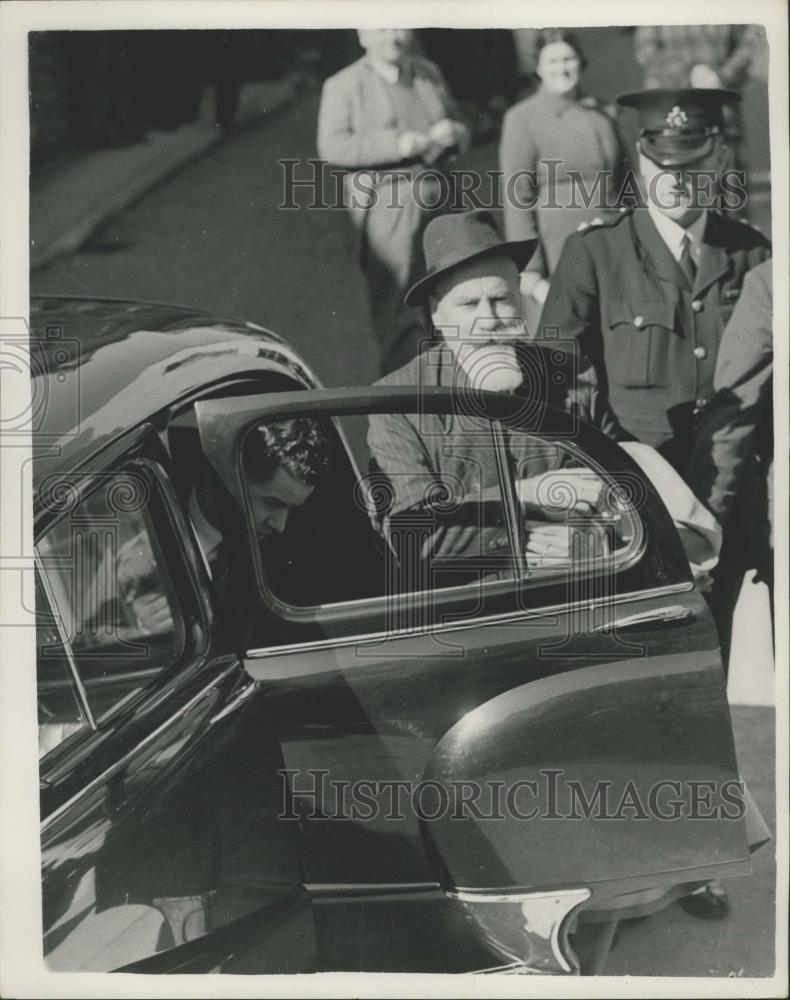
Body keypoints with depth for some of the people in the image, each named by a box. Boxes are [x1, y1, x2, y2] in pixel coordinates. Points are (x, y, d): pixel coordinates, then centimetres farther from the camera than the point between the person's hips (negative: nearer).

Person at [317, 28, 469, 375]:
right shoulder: (342, 85, 1)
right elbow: (332, 147, -11)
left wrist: (452, 133, -3)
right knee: (392, 291, -8)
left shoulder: (430, 74, 17)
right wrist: (398, 144, -18)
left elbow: (459, 129, 24)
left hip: (434, 193, 5)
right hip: (383, 199, -5)